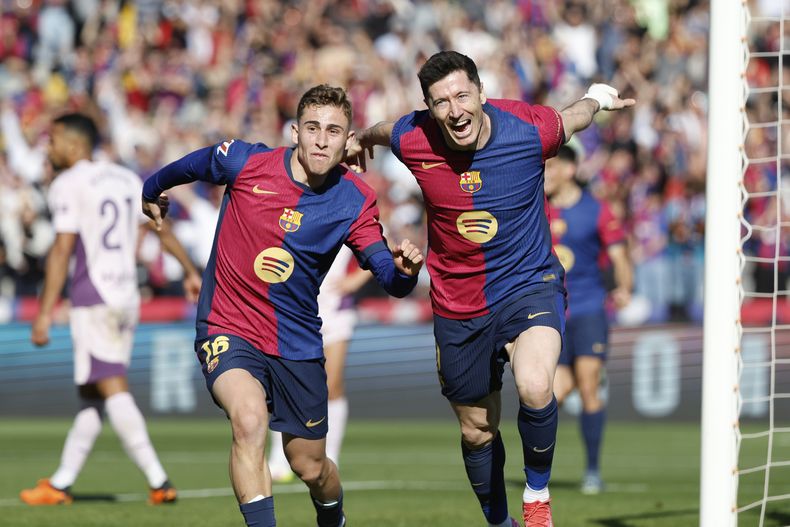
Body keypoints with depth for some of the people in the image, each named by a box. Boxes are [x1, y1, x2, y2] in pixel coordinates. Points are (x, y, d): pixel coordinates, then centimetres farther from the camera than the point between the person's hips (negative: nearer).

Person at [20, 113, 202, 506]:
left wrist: (45, 313, -14)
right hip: (128, 296, 8)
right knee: (91, 394, 11)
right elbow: (161, 227, 22)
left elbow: (61, 251, -13)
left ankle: (158, 480, -16)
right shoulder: (125, 178, 15)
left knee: (112, 391, -9)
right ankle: (61, 483, 17)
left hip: (93, 299, -8)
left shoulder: (68, 185, -7)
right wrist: (190, 271, 33)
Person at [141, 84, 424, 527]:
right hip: (227, 329, -2)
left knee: (311, 468, 13)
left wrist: (404, 269, -39)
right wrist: (152, 192, 28)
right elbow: (190, 166, 8)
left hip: (297, 343, 2)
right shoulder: (244, 162, -14)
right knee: (250, 419, -33)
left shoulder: (356, 201, -10)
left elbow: (390, 280, -15)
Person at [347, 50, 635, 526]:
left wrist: (598, 97, 27)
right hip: (458, 306, 3)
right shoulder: (413, 140, -15)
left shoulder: (528, 129, -19)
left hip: (530, 285, -3)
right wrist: (361, 141, 33)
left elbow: (572, 119, 6)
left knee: (535, 389, -31)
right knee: (477, 432, 14)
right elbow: (381, 130, 11)